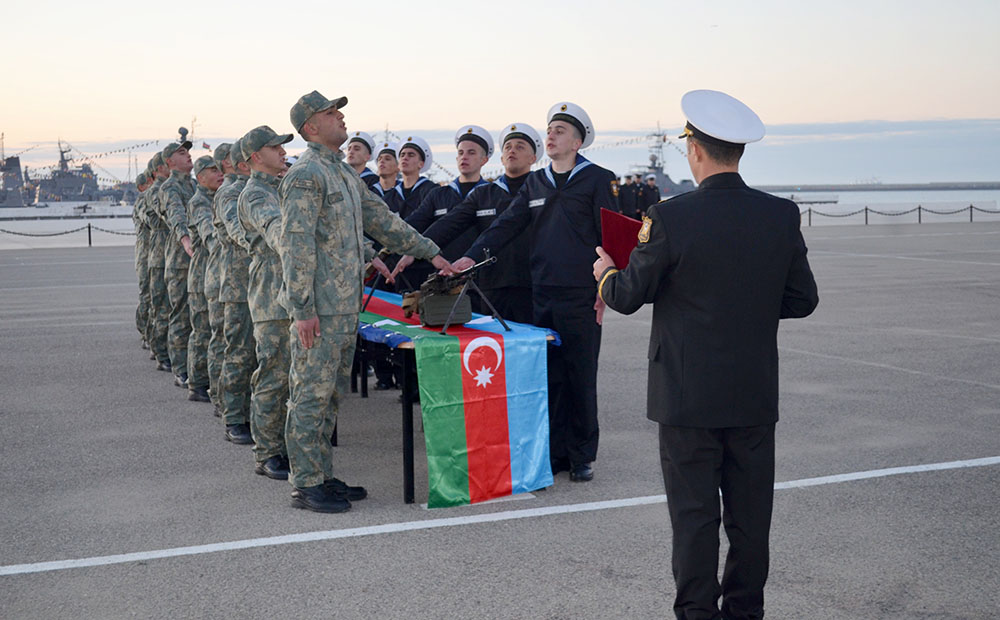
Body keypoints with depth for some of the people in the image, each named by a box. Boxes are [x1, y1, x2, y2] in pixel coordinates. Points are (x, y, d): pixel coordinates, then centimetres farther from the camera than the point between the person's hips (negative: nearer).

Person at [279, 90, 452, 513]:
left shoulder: (344, 173, 17)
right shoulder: (305, 175, -12)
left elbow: (382, 220, 24)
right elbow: (295, 245, -18)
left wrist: (430, 253, 21)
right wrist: (302, 310, -21)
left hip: (346, 305, 9)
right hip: (320, 308, -9)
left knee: (331, 394, 13)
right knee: (311, 394, -3)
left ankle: (322, 475, 21)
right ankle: (305, 485, 4)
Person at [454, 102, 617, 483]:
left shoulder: (598, 179, -1)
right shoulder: (536, 183, 14)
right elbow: (507, 225, 9)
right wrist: (472, 256, -4)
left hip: (582, 298, -5)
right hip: (542, 295, 5)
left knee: (581, 377, 2)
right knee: (549, 376, 7)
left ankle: (581, 456, 13)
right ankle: (555, 452, 16)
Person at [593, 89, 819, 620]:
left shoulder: (670, 217, -15)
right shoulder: (782, 216, -3)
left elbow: (627, 296, -6)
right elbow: (802, 300, 5)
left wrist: (605, 273, 16)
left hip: (688, 396, -4)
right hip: (756, 396, 4)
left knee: (694, 515, 6)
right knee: (750, 515, 13)